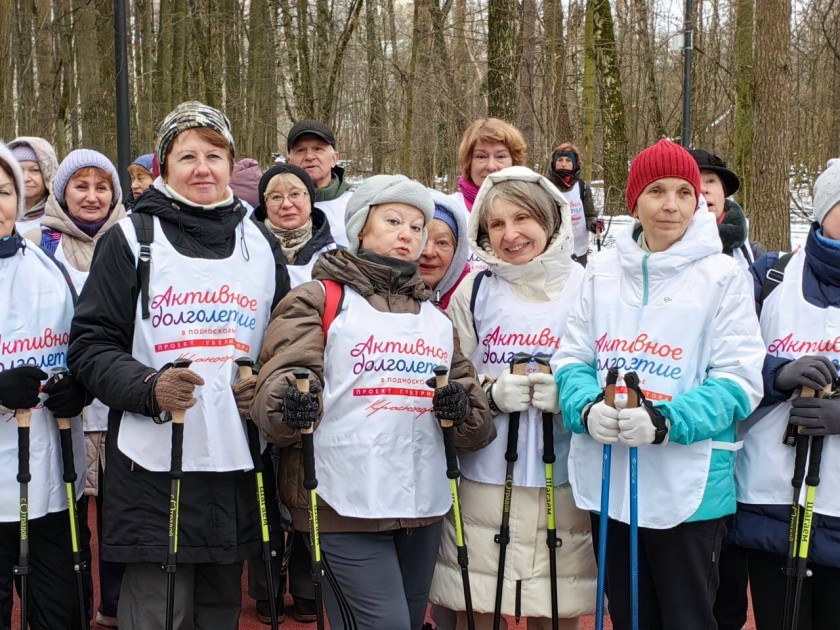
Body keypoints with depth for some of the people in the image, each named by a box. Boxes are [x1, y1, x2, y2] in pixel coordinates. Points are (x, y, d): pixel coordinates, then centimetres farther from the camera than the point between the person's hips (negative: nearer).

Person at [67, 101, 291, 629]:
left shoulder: (262, 246, 12)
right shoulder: (132, 240, 0)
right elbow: (90, 344, -4)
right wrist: (148, 388, -22)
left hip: (236, 465, 4)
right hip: (153, 467, -4)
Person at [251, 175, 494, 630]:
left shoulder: (435, 316, 20)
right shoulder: (319, 298, 1)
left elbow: (470, 392, 17)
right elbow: (282, 376, -12)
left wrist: (461, 406, -7)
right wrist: (288, 405, -35)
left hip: (423, 504, 7)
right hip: (345, 504, -6)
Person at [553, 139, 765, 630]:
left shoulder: (723, 276, -5)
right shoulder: (603, 272, 8)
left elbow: (738, 382, -10)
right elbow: (572, 359, 7)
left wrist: (666, 422, -25)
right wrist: (588, 408, -15)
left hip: (688, 487, -4)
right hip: (607, 479, 4)